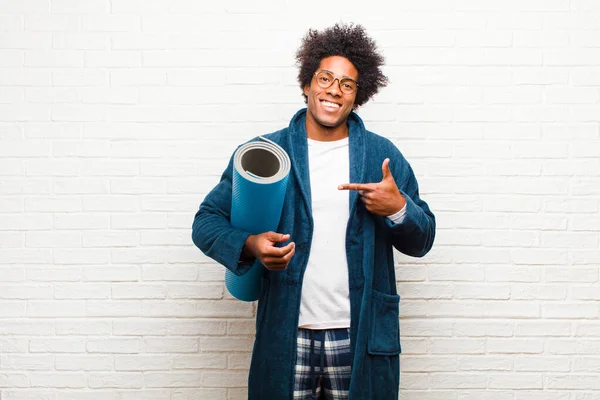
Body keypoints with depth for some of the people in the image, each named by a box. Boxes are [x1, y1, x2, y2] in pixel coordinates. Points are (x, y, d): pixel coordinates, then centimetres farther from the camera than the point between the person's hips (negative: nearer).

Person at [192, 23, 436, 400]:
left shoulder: (383, 155, 4)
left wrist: (399, 207, -14)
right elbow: (207, 221, 2)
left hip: (360, 337, 1)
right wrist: (249, 244, -18)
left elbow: (422, 241, 7)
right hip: (286, 335, 0)